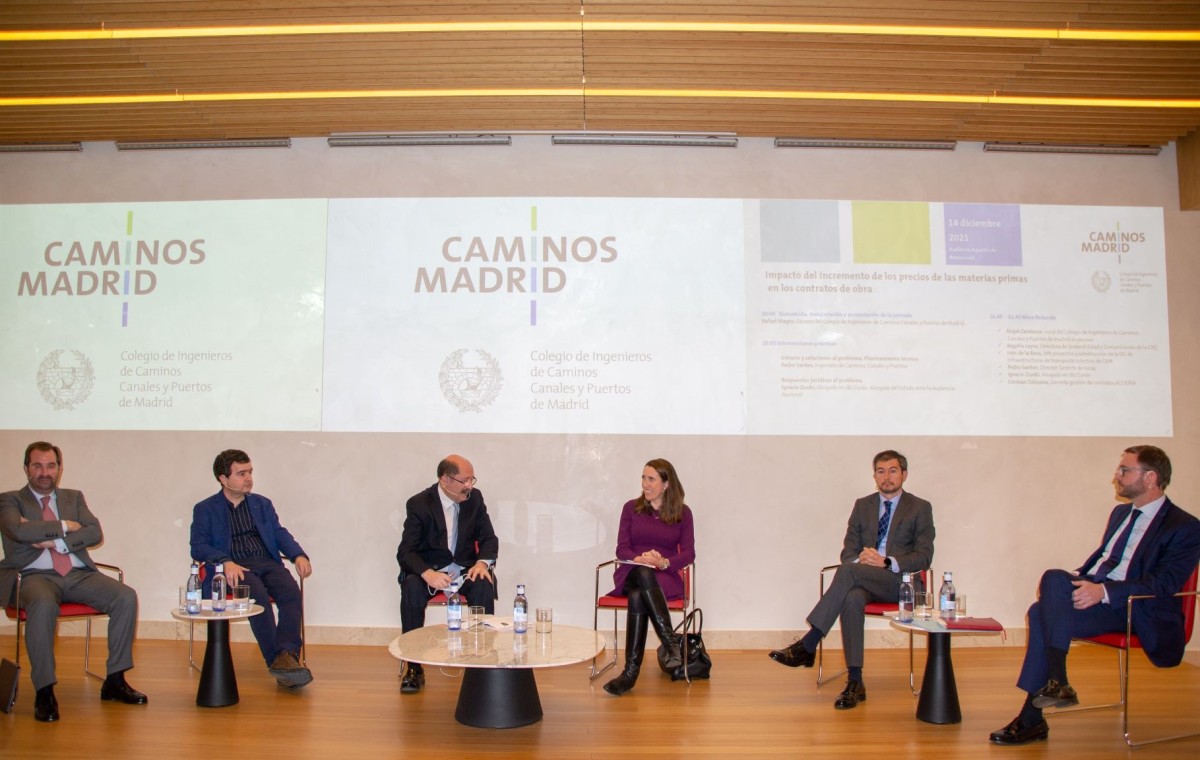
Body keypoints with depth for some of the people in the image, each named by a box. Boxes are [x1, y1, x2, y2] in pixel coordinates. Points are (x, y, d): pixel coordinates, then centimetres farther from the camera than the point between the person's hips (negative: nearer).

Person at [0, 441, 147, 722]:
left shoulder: (74, 498, 20)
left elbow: (95, 533, 4)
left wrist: (55, 542, -10)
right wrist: (63, 526, -5)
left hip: (79, 575, 4)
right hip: (35, 576, -4)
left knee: (126, 597, -20)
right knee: (43, 604, -39)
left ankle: (115, 681, -11)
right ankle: (44, 692, -28)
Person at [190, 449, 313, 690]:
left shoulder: (262, 504, 24)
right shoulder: (205, 510, 12)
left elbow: (279, 533, 14)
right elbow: (198, 547, 0)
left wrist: (298, 555, -7)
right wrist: (225, 562, -21)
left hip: (267, 562, 3)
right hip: (233, 568, -3)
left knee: (292, 591, -29)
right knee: (258, 594, -35)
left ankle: (287, 656, -39)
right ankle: (277, 662, -34)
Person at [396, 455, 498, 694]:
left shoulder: (475, 498, 0)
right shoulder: (419, 504, -10)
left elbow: (489, 539, 5)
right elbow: (405, 551, -13)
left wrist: (483, 562, -19)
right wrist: (428, 574, -34)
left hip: (465, 568, 2)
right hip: (428, 569, -2)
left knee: (484, 586, -31)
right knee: (411, 589, -33)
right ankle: (414, 667, -23)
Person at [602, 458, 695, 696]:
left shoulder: (683, 513, 7)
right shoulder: (631, 508, 9)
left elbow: (689, 553, 0)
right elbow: (621, 549, 3)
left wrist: (663, 562, -20)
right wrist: (640, 558, -19)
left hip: (666, 577, -1)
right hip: (631, 574, 1)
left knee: (637, 595, -37)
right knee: (643, 573, -39)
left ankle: (631, 670, -34)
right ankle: (671, 643, -40)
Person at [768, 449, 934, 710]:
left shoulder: (920, 508, 7)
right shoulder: (863, 505, 17)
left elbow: (924, 557, -2)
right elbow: (848, 550, 12)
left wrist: (887, 562, -18)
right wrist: (860, 559, -14)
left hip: (899, 581, -3)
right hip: (863, 580, 3)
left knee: (849, 571, -33)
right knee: (851, 598, -36)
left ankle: (808, 644, -33)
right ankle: (855, 682, -34)